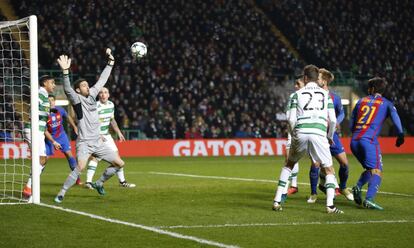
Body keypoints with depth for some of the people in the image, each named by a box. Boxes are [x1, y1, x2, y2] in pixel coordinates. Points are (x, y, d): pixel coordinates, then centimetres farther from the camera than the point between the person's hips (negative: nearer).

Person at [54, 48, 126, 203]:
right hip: (84, 142, -7)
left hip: (98, 142, 7)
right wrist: (65, 71, -40)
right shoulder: (76, 98, -7)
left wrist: (110, 62, 19)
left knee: (119, 163, 8)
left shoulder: (92, 94, 10)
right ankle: (61, 193, -21)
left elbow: (102, 80, 19)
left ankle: (99, 183, 26)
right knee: (80, 167, -30)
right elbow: (67, 89, -27)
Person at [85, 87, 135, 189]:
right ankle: (88, 182, -22)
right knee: (95, 157, -22)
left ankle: (122, 181, 18)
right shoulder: (96, 107, -20)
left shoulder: (111, 105, 5)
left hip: (106, 135, 8)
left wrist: (118, 132, 18)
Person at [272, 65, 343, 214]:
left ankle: (277, 201, 16)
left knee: (289, 165, 22)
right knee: (329, 170, 10)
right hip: (319, 133, -1)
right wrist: (330, 137, 23)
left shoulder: (297, 94, 12)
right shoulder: (325, 94, 15)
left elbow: (291, 119, 4)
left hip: (300, 133, 1)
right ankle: (330, 205, -8)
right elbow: (332, 119, 7)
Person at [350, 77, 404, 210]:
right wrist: (400, 134, -10)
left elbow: (351, 124, 24)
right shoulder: (386, 103, 11)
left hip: (354, 141, 5)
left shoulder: (361, 101, 22)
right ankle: (369, 199, -29)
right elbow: (394, 115, -9)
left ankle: (358, 187, -6)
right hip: (369, 140, -5)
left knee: (370, 169, 20)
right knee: (376, 171, -9)